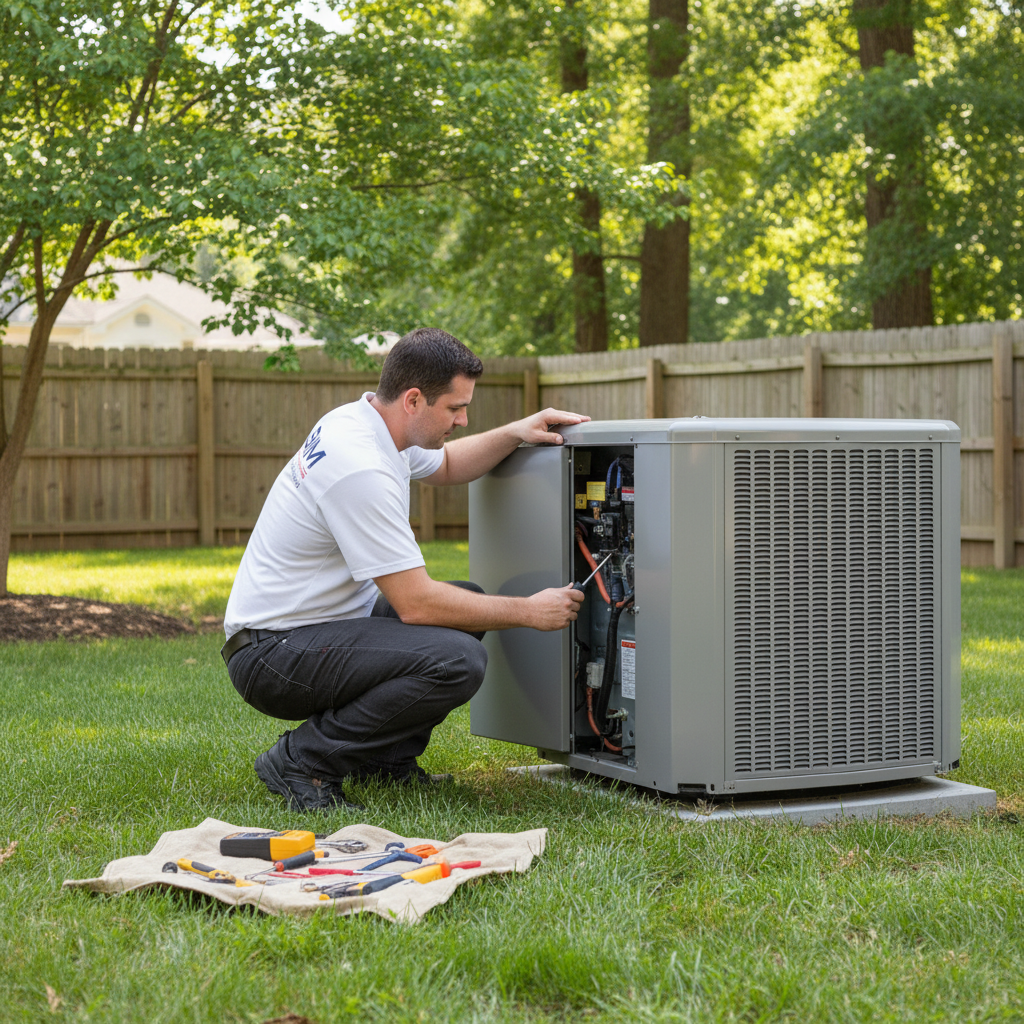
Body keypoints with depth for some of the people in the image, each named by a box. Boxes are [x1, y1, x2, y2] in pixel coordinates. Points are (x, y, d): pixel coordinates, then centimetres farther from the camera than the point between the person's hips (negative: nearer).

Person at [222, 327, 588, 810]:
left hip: (323, 621, 11)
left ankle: (383, 756, 14)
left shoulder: (363, 421, 5)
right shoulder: (361, 470, -26)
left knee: (470, 601, 11)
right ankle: (301, 761, -11)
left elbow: (446, 465, 27)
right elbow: (416, 603, -25)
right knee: (459, 661, -26)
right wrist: (528, 612, -15)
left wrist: (515, 433, 9)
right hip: (270, 655, -10)